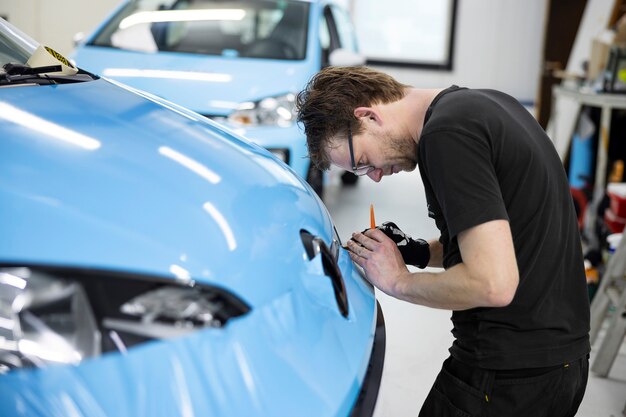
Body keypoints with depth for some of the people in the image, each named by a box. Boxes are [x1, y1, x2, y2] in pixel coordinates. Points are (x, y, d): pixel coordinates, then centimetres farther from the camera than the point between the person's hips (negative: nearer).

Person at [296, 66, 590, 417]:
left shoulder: (446, 134, -20)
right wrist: (422, 253, 7)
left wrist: (399, 281, -11)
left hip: (509, 372, -9)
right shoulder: (484, 102, 9)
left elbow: (494, 284, -25)